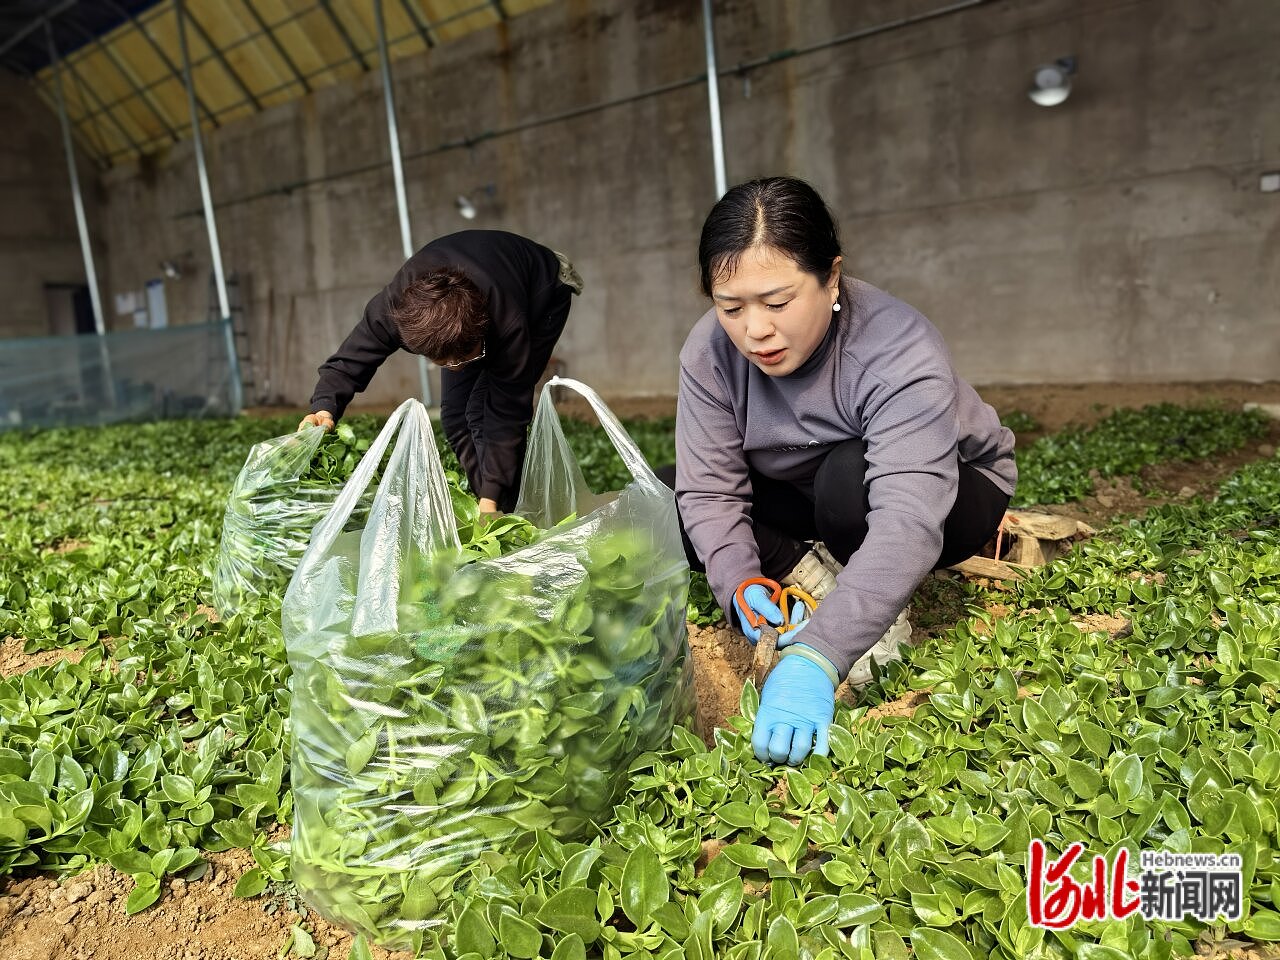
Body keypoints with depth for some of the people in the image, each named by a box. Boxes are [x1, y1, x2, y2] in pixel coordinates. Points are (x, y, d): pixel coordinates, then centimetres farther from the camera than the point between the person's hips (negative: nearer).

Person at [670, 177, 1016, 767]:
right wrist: (739, 584, -40)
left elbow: (909, 524, -47)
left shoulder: (899, 352, -35)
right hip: (806, 498, 5)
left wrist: (815, 658, -57)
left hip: (949, 492, -4)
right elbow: (709, 491, -20)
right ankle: (819, 579, -11)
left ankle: (882, 610, -10)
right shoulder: (711, 351, -20)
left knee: (850, 477, -40)